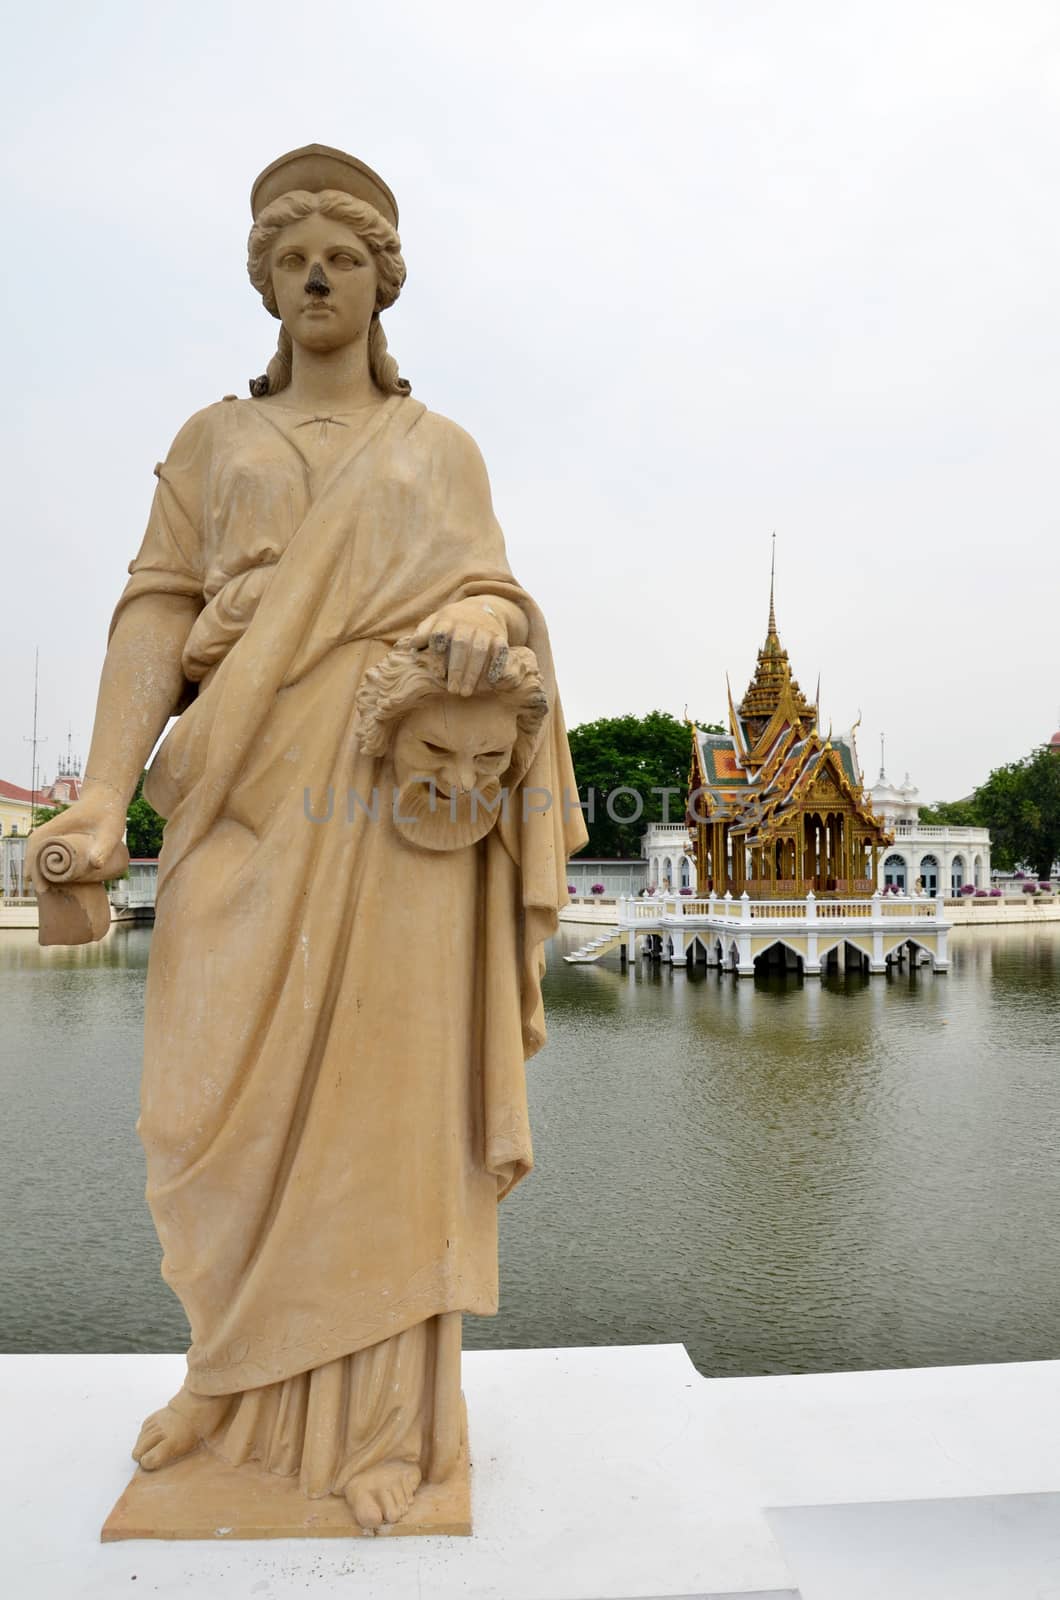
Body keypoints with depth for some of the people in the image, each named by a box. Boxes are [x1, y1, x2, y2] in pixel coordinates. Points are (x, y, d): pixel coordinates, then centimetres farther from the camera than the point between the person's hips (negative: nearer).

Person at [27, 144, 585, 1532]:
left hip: (396, 793, -1)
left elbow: (490, 587, 10)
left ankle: (387, 1413, 9)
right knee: (231, 1092, 1)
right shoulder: (212, 440, 19)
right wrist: (105, 794, -9)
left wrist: (483, 627, -17)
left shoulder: (441, 449, 19)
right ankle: (244, 1377, 23)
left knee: (384, 1088, -3)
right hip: (250, 796, 2)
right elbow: (160, 609, 5)